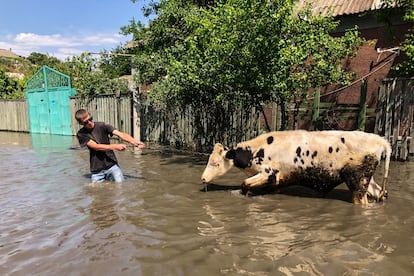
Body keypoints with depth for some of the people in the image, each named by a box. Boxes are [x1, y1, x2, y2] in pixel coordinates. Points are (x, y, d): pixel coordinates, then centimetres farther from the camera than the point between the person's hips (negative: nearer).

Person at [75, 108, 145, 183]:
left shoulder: (102, 126, -4)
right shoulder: (81, 134, -3)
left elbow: (120, 134, -17)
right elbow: (96, 147, -16)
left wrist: (135, 142, -33)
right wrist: (115, 146, -28)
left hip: (111, 165, -1)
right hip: (97, 170, 1)